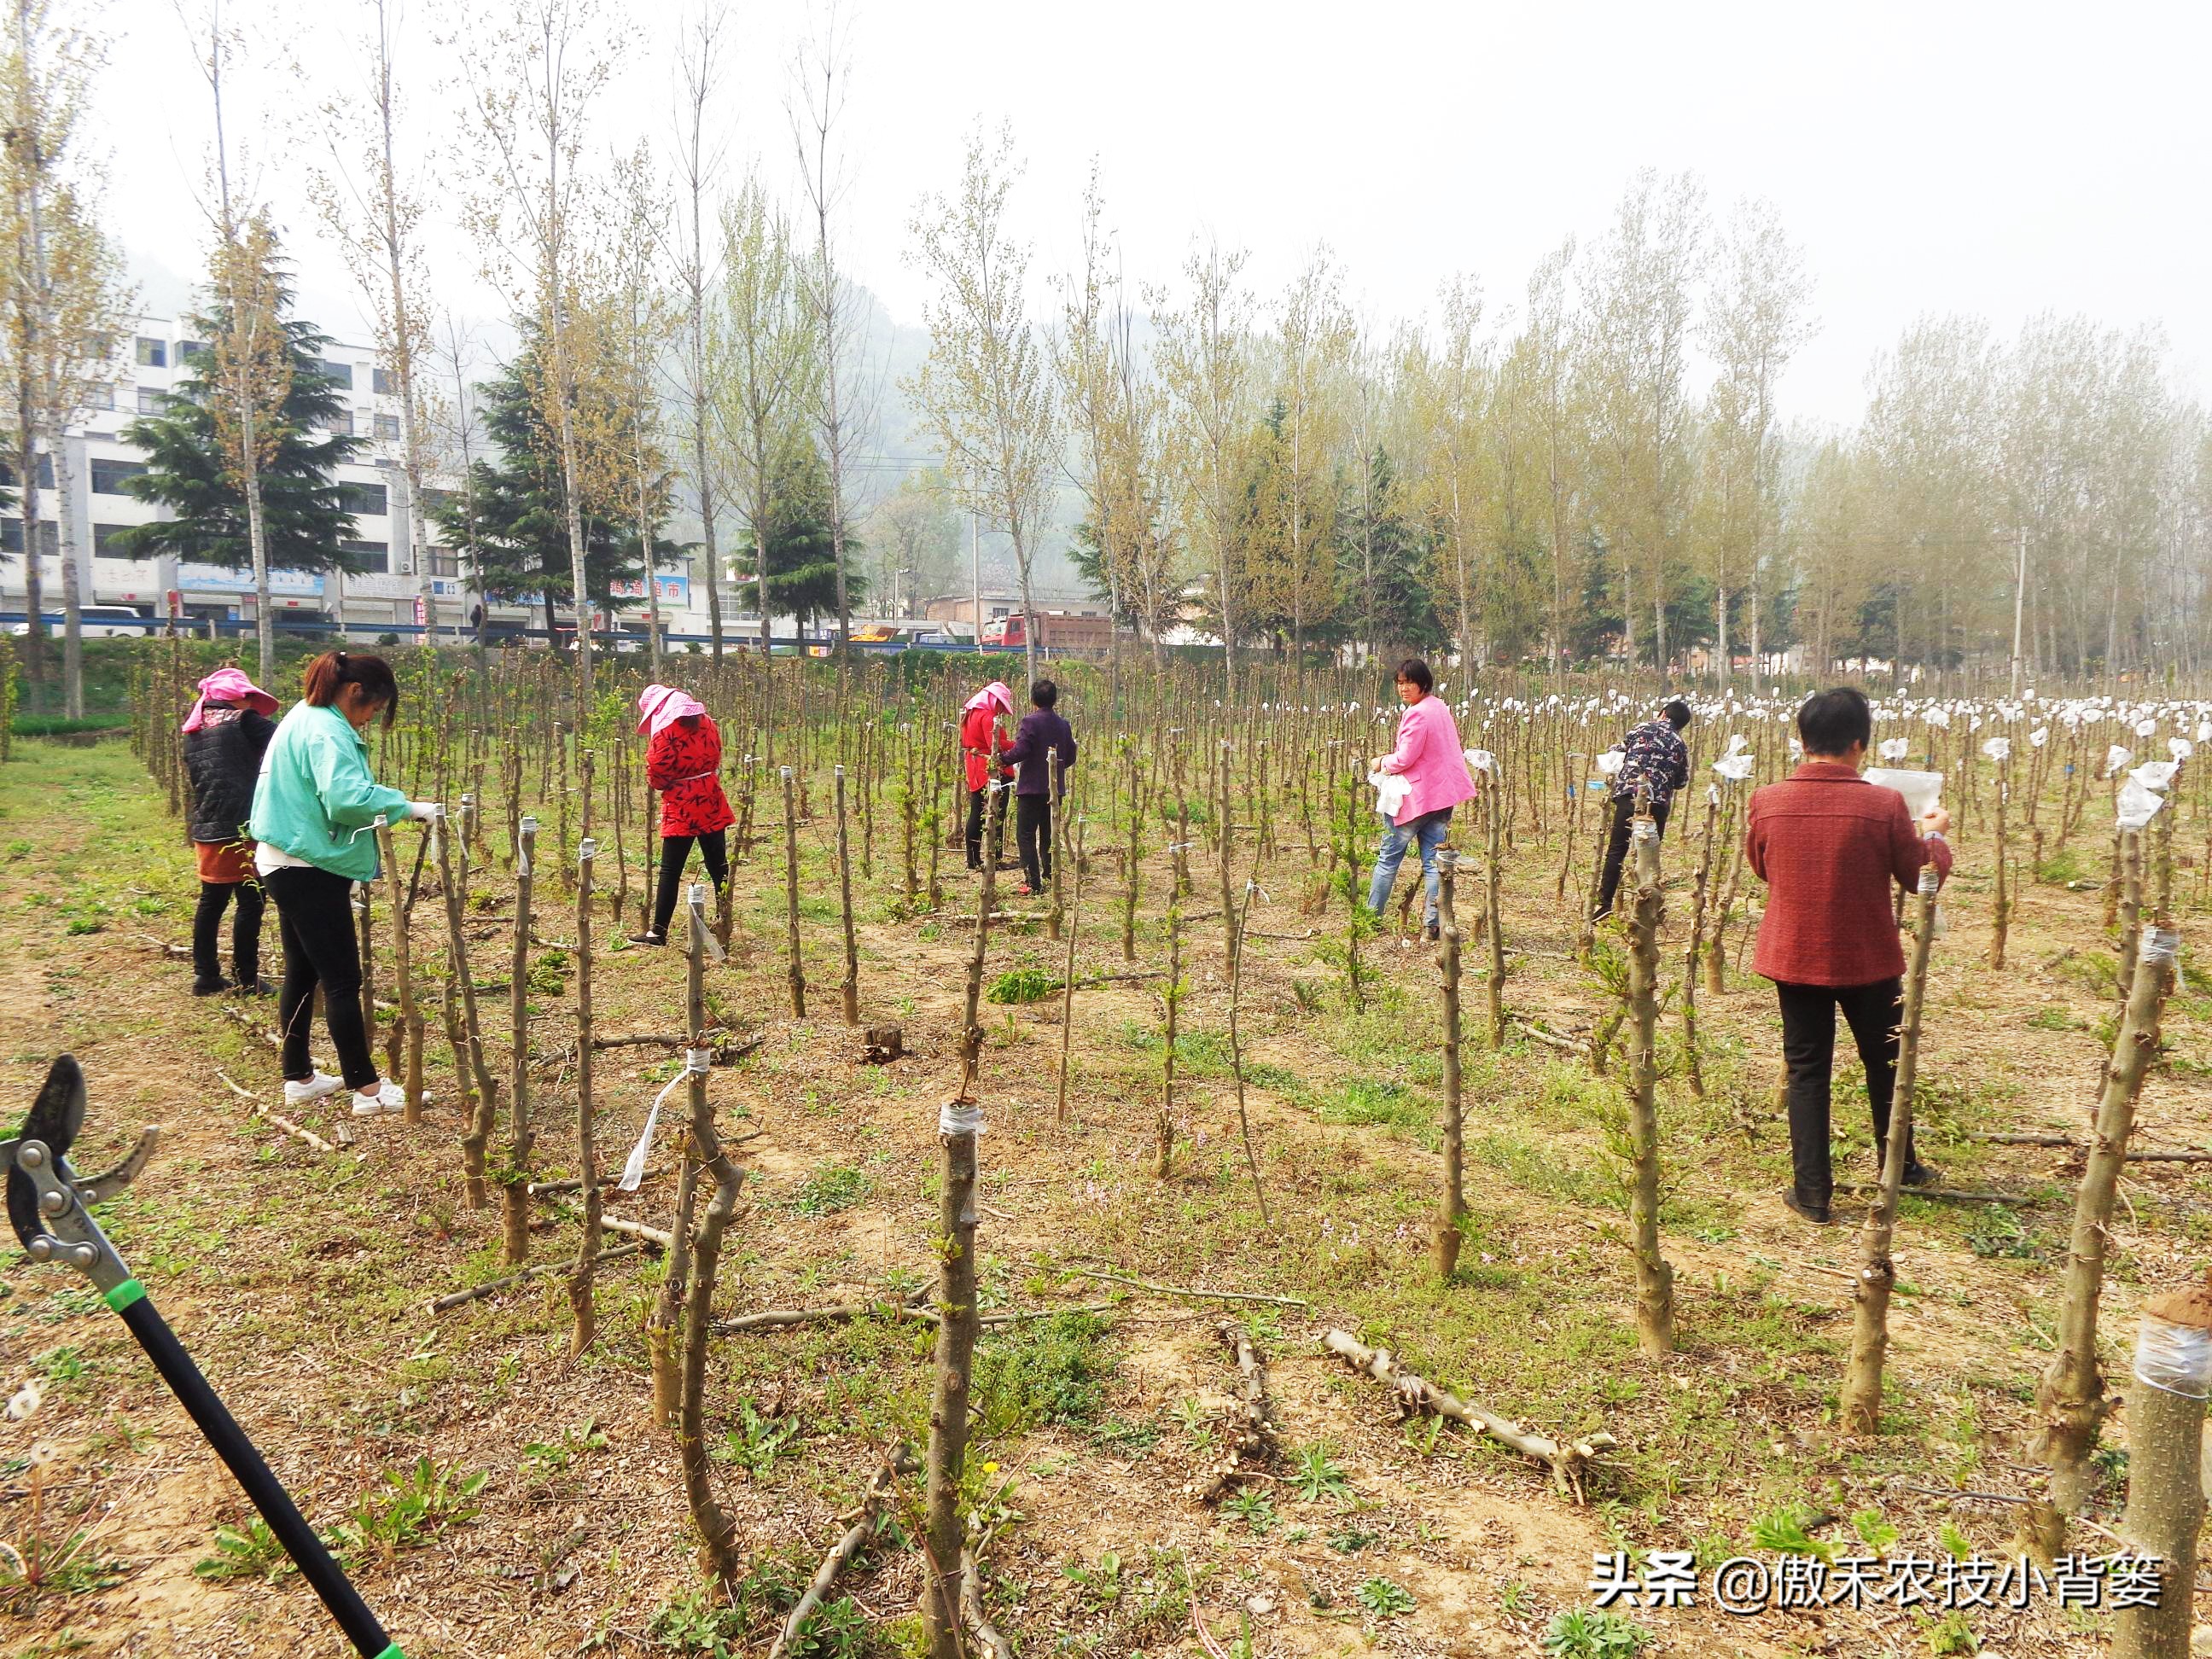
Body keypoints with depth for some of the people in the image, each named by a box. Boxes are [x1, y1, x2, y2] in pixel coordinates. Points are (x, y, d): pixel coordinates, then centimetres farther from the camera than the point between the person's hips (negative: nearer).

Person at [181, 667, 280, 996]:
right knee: (250, 902, -1)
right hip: (241, 830, -7)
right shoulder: (244, 721, -8)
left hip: (206, 830, 7)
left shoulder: (193, 731, 14)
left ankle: (205, 975, 18)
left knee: (211, 902, 14)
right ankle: (246, 978, 2)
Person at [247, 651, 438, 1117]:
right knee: (342, 979, -7)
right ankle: (367, 1088, -3)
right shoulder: (325, 731, -18)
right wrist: (405, 805, -23)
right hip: (310, 869, -11)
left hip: (287, 863, 11)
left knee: (302, 973, 16)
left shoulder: (303, 718, 14)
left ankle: (298, 1077, 24)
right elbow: (347, 796, -33)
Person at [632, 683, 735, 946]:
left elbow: (656, 772, -12)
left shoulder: (664, 730, -14)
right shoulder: (706, 721, 6)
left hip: (681, 807, -6)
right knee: (718, 865, 12)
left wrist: (662, 784, 8)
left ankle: (659, 931, 2)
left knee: (670, 870, -1)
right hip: (711, 802, 6)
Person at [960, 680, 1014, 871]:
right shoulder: (987, 716, -14)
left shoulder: (970, 713, 16)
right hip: (990, 770, -9)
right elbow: (996, 744, -22)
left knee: (976, 815, 11)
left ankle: (973, 859, 14)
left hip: (975, 773, 9)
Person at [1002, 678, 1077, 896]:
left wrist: (1003, 759, -4)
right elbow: (1071, 757, 12)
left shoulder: (1030, 722, -10)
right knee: (1049, 836, 16)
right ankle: (1051, 879, 18)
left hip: (1031, 788, -6)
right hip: (1055, 789, 6)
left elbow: (1020, 751, -20)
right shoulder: (1064, 725, 8)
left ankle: (1033, 883, -9)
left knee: (1025, 835, -1)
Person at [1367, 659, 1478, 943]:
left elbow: (1405, 759, -20)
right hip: (1443, 792, 8)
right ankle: (1433, 922, 3)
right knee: (1433, 861, 6)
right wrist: (1392, 760, 13)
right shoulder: (1440, 707, 12)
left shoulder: (1417, 714, -17)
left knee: (1388, 856, 4)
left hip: (1418, 796, -8)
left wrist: (1382, 762, -1)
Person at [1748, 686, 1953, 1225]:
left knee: (1806, 1069, 10)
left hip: (1793, 957, 1)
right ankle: (1899, 1169, 38)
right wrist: (1934, 833, 16)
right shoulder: (1883, 804, -15)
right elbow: (1921, 876, -2)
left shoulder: (1767, 801, -9)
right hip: (1866, 959, -1)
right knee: (1885, 1063, 20)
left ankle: (1812, 1192, 10)